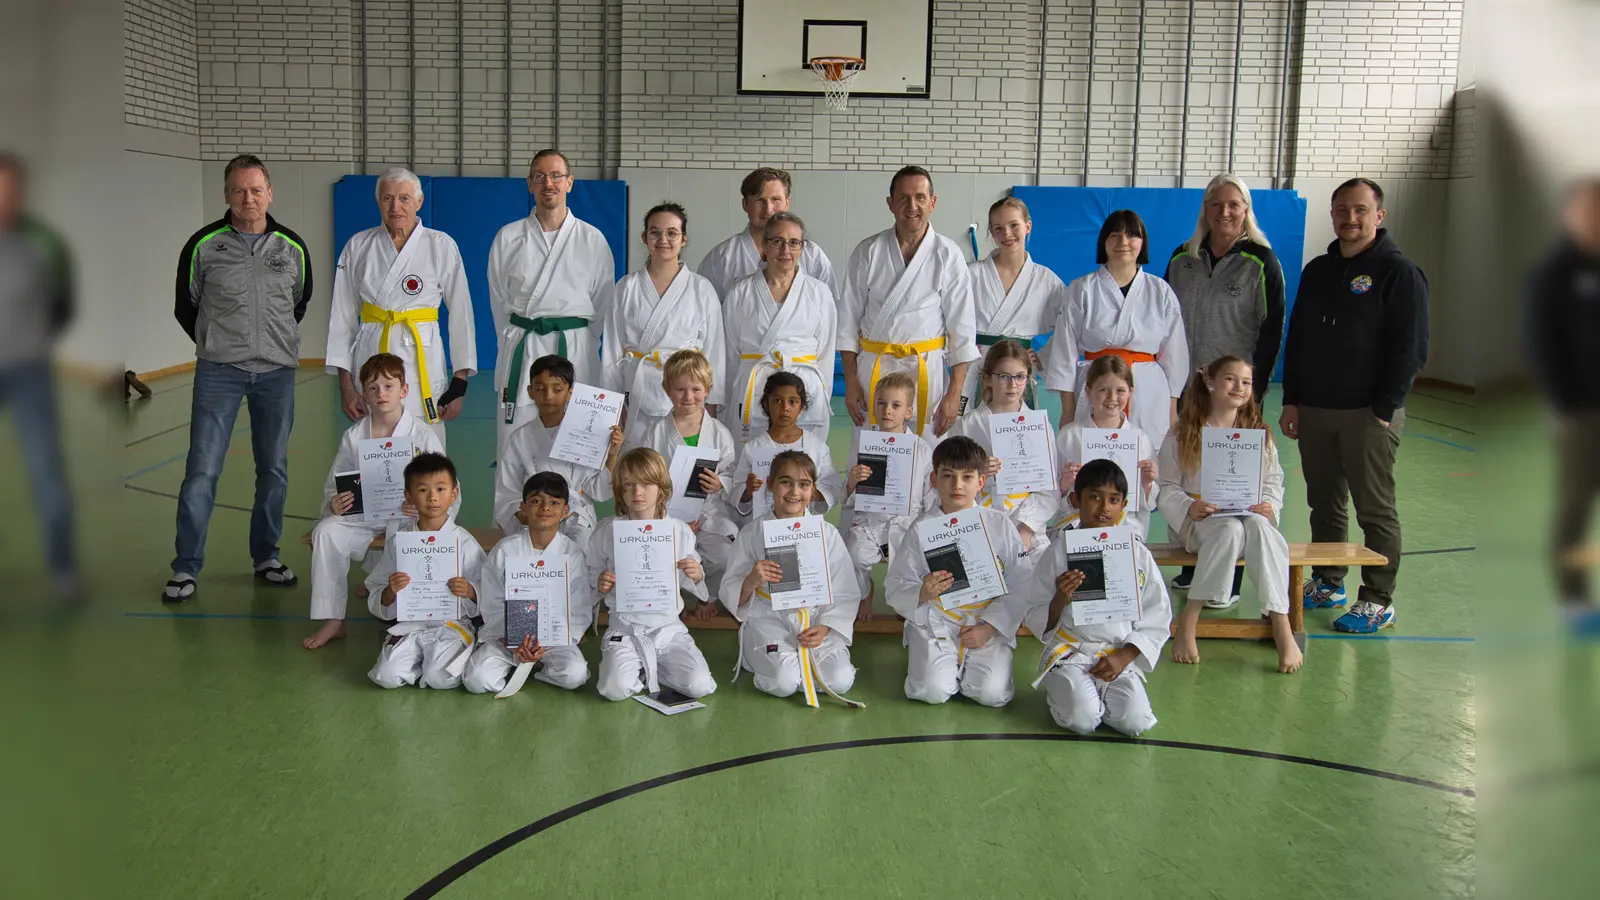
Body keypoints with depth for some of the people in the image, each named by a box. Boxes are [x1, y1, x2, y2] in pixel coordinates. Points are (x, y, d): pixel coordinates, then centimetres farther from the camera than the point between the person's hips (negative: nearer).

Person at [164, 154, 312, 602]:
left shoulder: (292, 247, 3)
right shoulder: (204, 245, -4)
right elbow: (186, 306, 8)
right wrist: (216, 343, 11)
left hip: (277, 372, 3)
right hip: (219, 371, -2)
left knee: (274, 470, 9)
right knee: (202, 470, -5)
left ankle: (266, 557, 23)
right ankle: (186, 568, 4)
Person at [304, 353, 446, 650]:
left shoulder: (423, 435, -3)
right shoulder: (353, 436, 5)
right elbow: (334, 484, 11)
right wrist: (333, 504, -13)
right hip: (362, 517, 3)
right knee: (326, 532, -23)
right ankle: (332, 620, -10)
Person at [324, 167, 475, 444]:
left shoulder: (442, 247, 1)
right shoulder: (358, 247, 7)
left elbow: (461, 315, 2)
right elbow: (342, 316, 8)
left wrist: (460, 383, -1)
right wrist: (345, 383, 3)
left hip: (423, 362, -1)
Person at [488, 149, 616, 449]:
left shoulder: (593, 239, 4)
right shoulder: (508, 238, 5)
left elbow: (604, 301, 9)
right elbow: (499, 300, 12)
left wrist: (580, 343, 9)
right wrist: (514, 340, 10)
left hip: (575, 350, 0)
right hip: (521, 348, 1)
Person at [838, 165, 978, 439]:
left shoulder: (948, 255, -1)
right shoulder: (868, 252, 2)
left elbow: (962, 328, 0)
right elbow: (848, 318, 6)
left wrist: (955, 393, -4)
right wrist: (850, 382, 1)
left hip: (928, 372, -1)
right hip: (873, 370, 1)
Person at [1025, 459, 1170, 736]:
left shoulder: (1138, 555, 3)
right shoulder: (1059, 554, -2)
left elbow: (1157, 619, 6)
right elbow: (1036, 620, 1)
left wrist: (1124, 656, -7)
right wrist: (1059, 601, -20)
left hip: (1120, 656, 2)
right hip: (1069, 652, -2)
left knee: (1135, 721, -21)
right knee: (1082, 719, -25)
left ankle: (1096, 692, 10)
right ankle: (1062, 690, 9)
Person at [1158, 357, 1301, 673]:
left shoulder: (1259, 434, 13)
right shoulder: (1182, 435, 4)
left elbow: (1273, 482, 10)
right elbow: (1168, 488, 0)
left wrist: (1269, 506, -11)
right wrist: (1189, 508, -19)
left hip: (1251, 516, 2)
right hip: (1201, 521, -2)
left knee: (1258, 526, -35)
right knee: (1231, 529, -38)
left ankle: (1282, 629, -39)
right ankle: (1188, 623, -33)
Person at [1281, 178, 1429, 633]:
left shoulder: (1400, 272, -5)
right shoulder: (1317, 271, 14)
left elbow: (1410, 349, -9)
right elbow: (1296, 340, 16)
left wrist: (1384, 409, -14)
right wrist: (1291, 401, 9)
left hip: (1368, 414, -6)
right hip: (1313, 411, 6)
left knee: (1375, 509, 0)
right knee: (1324, 503, 13)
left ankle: (1379, 600, 7)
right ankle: (1327, 583, 25)